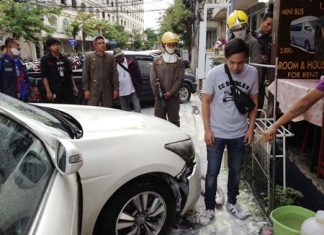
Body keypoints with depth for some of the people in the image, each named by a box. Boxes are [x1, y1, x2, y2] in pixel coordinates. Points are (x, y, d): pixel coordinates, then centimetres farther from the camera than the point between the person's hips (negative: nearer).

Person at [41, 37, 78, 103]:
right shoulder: (45, 59, 0)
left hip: (68, 90, 4)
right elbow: (44, 77, -6)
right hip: (55, 92, -4)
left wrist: (74, 87, 13)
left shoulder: (65, 58, 14)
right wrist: (48, 91, -14)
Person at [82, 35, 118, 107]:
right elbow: (85, 74, 0)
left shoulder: (110, 57, 9)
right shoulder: (89, 57, 3)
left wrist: (116, 89, 2)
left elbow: (115, 74, 7)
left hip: (107, 90, 2)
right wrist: (86, 89, -6)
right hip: (94, 90, -2)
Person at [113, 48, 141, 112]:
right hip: (122, 92, 2)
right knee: (125, 110, 13)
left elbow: (138, 75, 0)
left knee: (137, 108, -1)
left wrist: (138, 87, -5)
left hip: (133, 90, -2)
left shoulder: (131, 63, -1)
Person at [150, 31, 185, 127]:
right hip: (160, 97, 1)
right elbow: (153, 78, 1)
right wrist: (158, 93, -9)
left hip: (173, 96, -1)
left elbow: (179, 79, -5)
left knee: (174, 120, 8)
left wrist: (171, 92, -14)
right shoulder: (157, 61, 5)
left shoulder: (179, 62, 3)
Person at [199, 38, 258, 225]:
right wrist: (207, 129, -10)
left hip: (240, 134, 2)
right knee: (212, 173, 8)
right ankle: (210, 208, 26)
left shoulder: (252, 73, -7)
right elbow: (206, 102, -7)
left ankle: (232, 203, 40)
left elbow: (254, 102, 3)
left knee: (235, 171, 18)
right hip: (216, 133, -2)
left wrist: (251, 128, 0)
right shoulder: (214, 73, -13)